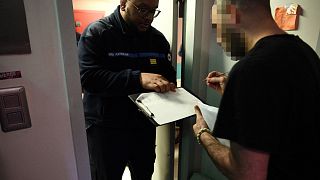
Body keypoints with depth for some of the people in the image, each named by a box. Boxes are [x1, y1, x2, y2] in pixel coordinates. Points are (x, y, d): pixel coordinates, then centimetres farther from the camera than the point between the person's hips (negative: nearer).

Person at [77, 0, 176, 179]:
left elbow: (169, 76, 10)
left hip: (145, 125, 5)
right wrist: (137, 78, -33)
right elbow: (88, 77, -23)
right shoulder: (97, 32, -10)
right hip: (105, 128, -4)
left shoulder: (158, 39, 4)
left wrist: (168, 87, -12)